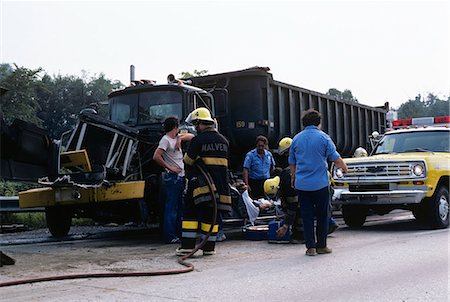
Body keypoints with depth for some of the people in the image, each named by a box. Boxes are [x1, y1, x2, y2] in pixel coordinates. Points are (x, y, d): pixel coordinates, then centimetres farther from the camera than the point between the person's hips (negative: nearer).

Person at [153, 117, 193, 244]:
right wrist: (170, 168, -16)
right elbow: (156, 157, -20)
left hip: (180, 177, 10)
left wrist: (180, 138, 4)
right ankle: (169, 236, -7)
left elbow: (191, 136, 22)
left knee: (181, 206, 13)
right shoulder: (165, 140, -10)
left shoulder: (176, 138, 16)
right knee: (171, 207, -8)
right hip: (172, 177, -10)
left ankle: (179, 233, 20)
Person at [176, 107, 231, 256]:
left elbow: (188, 161, -4)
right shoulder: (224, 141, 10)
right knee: (211, 215, 10)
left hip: (199, 184, -5)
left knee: (190, 213, 4)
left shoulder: (198, 140, -10)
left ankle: (187, 245, 1)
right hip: (220, 185, 5)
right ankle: (209, 247, 11)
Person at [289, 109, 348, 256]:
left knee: (307, 216, 6)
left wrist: (293, 178, 30)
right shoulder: (323, 137, -5)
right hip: (320, 183, -3)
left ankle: (310, 247, 7)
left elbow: (292, 162, 15)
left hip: (301, 184, 3)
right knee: (322, 215, 8)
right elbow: (335, 158, -2)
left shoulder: (296, 139, 7)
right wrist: (345, 168, 18)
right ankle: (321, 245, 12)